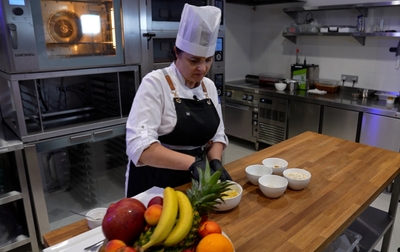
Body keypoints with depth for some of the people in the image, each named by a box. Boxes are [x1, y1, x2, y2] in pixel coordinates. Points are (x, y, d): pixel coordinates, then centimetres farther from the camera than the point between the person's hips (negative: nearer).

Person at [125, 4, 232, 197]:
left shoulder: (209, 86, 1)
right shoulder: (155, 83, -17)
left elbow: (217, 135, 7)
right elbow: (139, 145, -27)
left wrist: (215, 162, -12)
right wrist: (192, 163, -36)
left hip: (194, 182, 6)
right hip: (154, 185, -5)